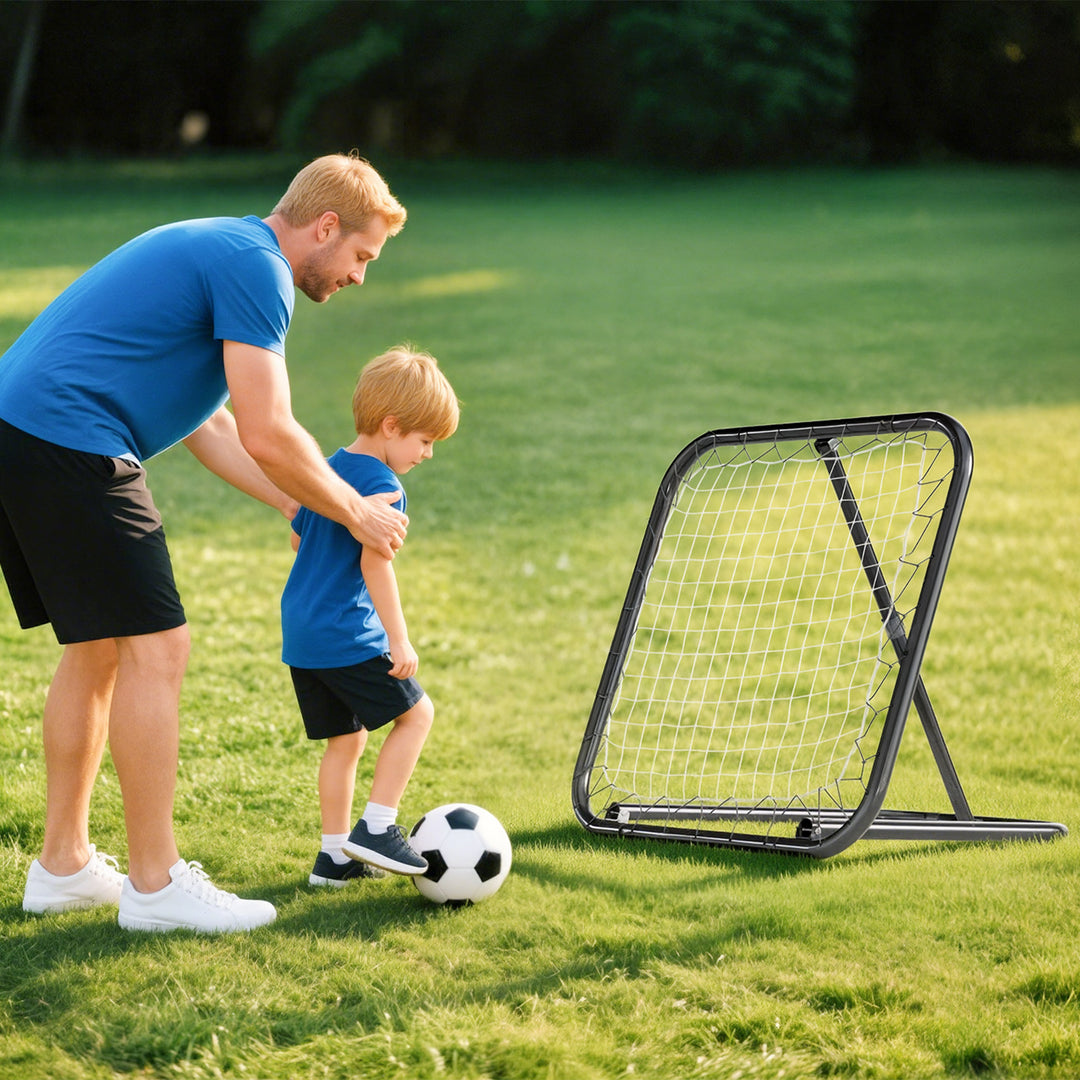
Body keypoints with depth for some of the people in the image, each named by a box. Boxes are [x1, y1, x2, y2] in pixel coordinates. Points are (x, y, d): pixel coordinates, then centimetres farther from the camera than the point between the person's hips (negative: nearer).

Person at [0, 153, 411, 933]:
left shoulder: (217, 251, 23)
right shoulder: (256, 269, -9)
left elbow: (209, 427, 27)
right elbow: (268, 436, -14)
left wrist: (301, 507, 24)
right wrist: (355, 512, 0)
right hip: (71, 448, -11)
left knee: (95, 650, 17)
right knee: (153, 649, -5)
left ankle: (63, 866, 23)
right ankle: (156, 884, 0)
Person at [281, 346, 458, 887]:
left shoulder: (327, 471, 13)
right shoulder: (381, 485, -15)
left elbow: (299, 536, 25)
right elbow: (374, 562, -22)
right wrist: (399, 639, -21)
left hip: (300, 633, 9)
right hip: (346, 637, -9)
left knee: (345, 738, 15)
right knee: (416, 713, 2)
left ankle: (335, 855, 17)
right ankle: (376, 828, -3)